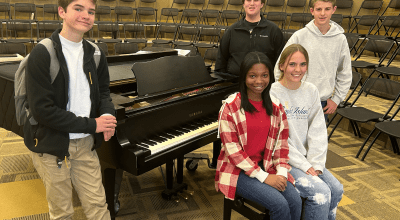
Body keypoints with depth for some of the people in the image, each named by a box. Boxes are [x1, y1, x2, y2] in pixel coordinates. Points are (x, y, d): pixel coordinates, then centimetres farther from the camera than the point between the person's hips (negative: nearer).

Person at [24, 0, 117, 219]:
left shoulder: (95, 55, 2)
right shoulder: (42, 54, -16)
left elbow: (103, 92, 10)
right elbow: (42, 109, -21)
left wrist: (107, 114, -14)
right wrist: (92, 124, -21)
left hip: (85, 144, 4)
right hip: (52, 146, -4)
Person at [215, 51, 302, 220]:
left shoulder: (276, 106, 4)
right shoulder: (230, 107, -12)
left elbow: (281, 143, 7)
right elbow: (232, 150, -15)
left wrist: (281, 173, -9)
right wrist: (264, 177, -17)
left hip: (265, 166, 5)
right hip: (238, 171, -4)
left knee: (295, 200, -18)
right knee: (280, 204, -22)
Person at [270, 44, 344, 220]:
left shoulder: (311, 91, 5)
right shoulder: (272, 93, -14)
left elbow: (318, 132, 3)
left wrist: (316, 164, -8)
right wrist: (304, 166, -15)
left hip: (305, 157, 6)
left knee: (336, 189, -6)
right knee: (321, 192, -18)